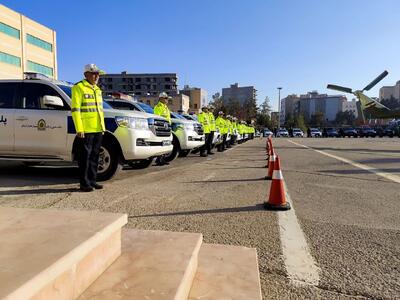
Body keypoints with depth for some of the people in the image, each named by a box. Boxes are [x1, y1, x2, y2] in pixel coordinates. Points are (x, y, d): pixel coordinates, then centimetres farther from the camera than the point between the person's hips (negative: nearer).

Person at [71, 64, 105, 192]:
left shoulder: (97, 89, 20)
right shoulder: (78, 87, -4)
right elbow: (75, 109, -11)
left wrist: (103, 126, 16)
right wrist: (79, 129, -18)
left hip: (98, 130, 8)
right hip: (85, 130, -7)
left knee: (94, 156, 11)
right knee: (85, 157, -2)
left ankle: (92, 180, 20)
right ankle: (84, 183, 5)